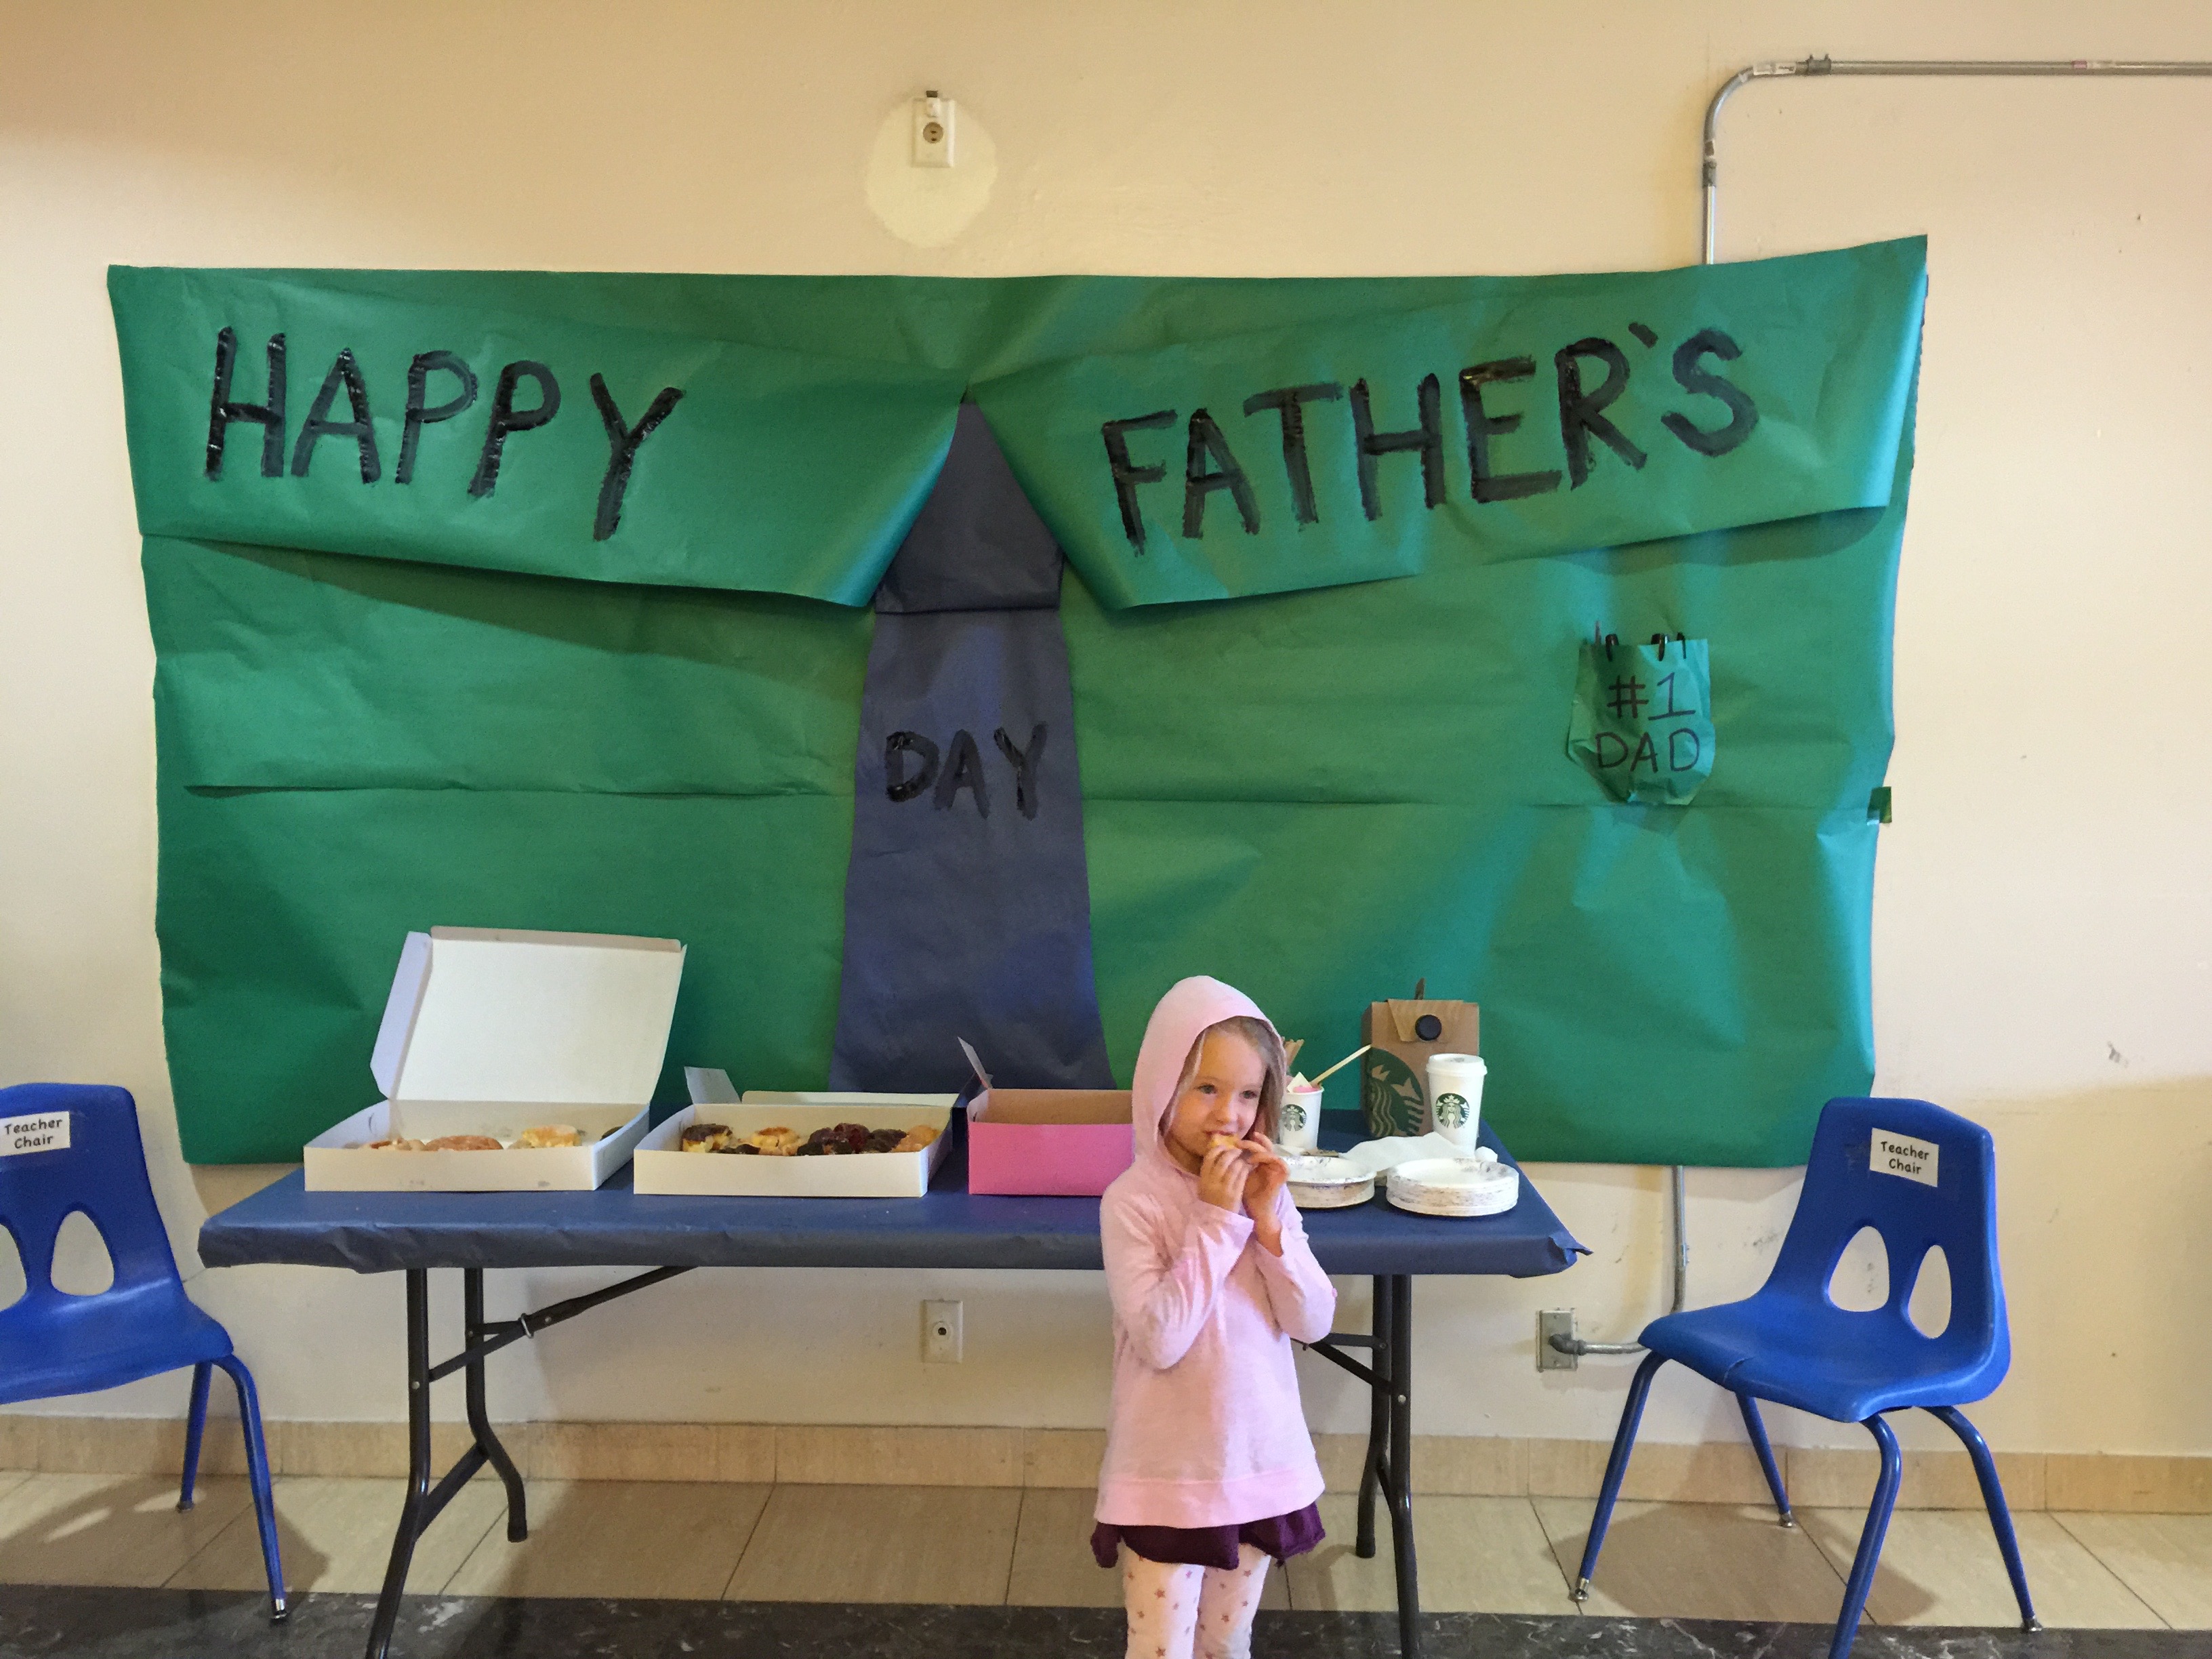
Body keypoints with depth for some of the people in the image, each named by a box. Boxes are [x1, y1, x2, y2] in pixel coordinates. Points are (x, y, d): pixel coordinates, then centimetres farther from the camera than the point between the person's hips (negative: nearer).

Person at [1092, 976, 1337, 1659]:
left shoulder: (1262, 1188, -2)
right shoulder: (1134, 1199, -17)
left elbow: (1312, 1322, -4)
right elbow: (1160, 1341, -23)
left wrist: (1268, 1220, -16)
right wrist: (1216, 1218, -24)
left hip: (1261, 1458, 5)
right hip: (1168, 1471, -4)